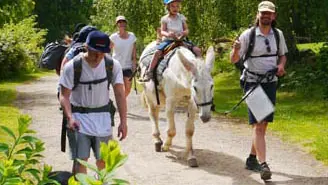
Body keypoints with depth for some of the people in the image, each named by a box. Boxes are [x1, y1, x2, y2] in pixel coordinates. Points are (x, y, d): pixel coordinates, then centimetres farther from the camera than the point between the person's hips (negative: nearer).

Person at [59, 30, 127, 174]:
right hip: (79, 117, -3)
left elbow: (120, 94, -6)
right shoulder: (72, 66, -13)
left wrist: (123, 122, -13)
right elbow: (64, 96, -11)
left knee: (103, 160, 10)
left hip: (102, 117, 3)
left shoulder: (113, 65, -6)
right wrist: (70, 117, -27)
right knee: (80, 160, -8)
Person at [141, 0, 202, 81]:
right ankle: (149, 73, -25)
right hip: (167, 40, -3)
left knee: (197, 50, -14)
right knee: (158, 52, -29)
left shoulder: (181, 17, 10)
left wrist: (184, 33, -17)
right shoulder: (165, 19, 3)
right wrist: (168, 34, -28)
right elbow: (162, 32, -5)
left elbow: (186, 30, 8)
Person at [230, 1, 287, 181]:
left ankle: (252, 159, 26)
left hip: (271, 83, 5)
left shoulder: (278, 35, 3)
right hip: (252, 83, -5)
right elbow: (234, 60, -9)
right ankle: (263, 165, -20)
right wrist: (236, 50, -32)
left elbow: (283, 55, 18)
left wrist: (281, 65, -4)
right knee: (257, 124, -13)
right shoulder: (248, 35, -9)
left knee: (264, 124, 11)